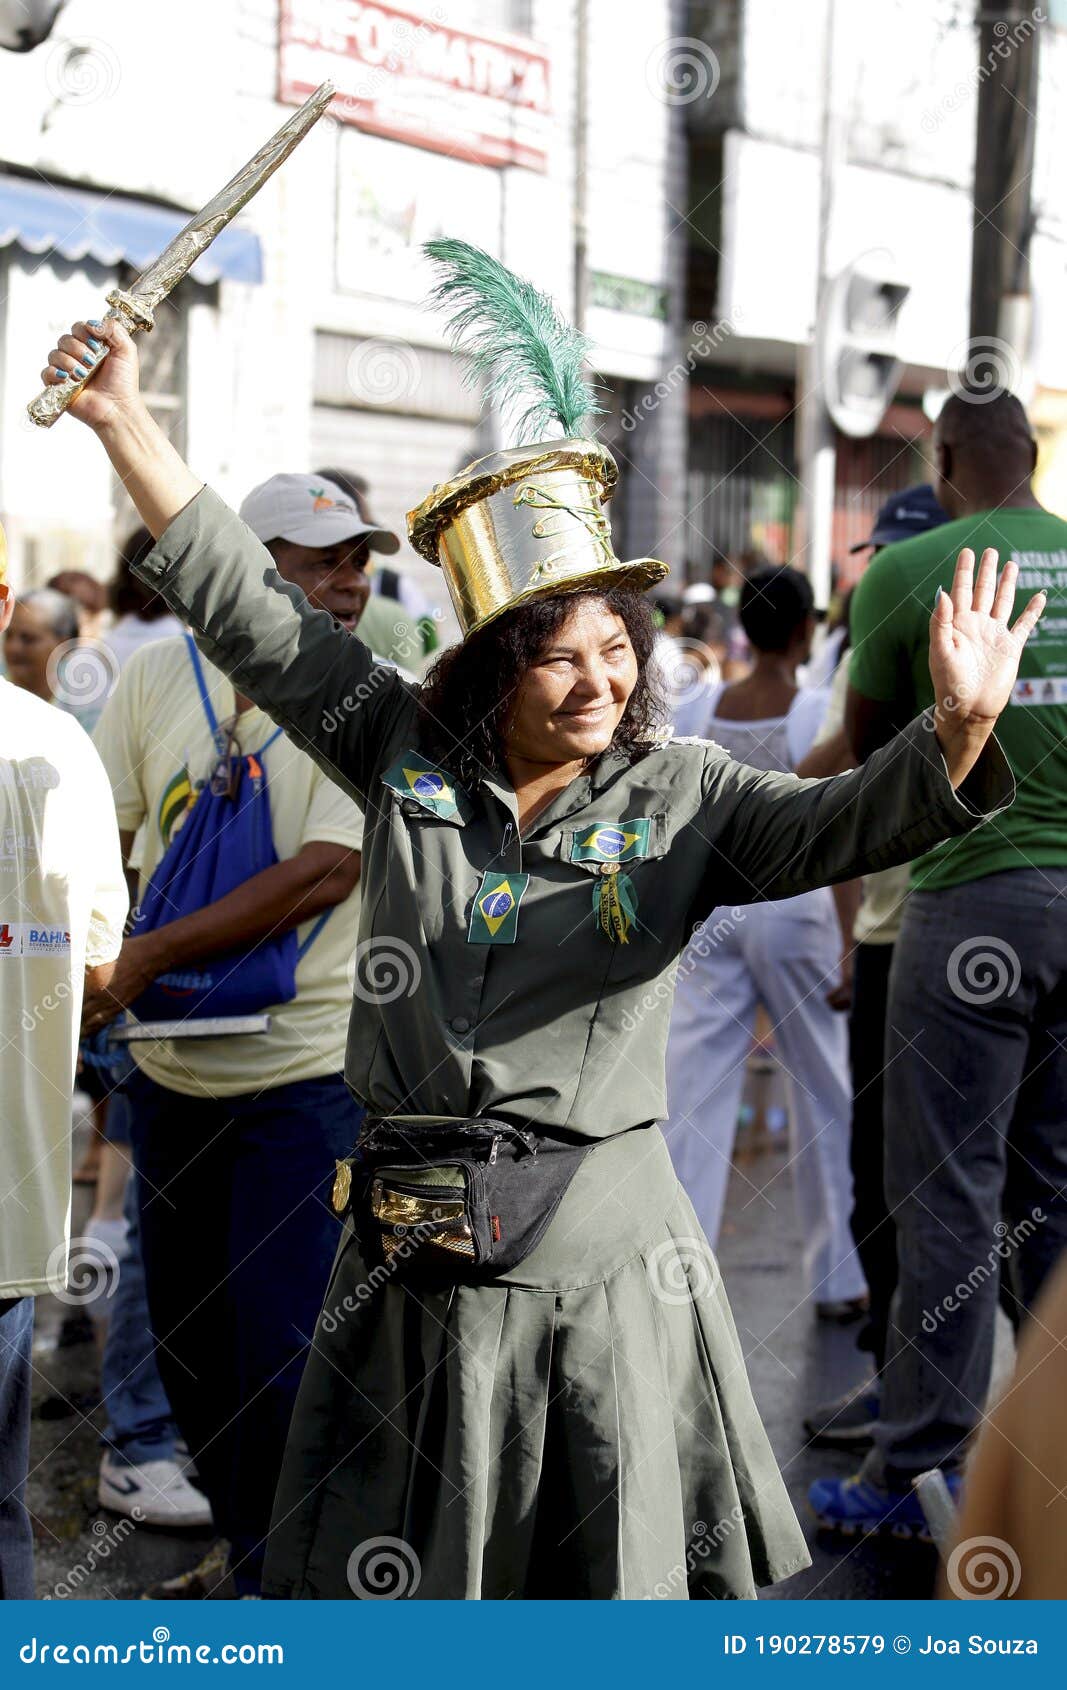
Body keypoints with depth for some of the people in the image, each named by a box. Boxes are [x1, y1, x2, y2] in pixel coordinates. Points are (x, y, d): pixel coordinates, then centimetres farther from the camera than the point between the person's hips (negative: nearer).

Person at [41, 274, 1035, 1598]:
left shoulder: (679, 800, -1)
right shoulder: (407, 753, 2)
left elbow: (851, 823, -14)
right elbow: (243, 604, 3)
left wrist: (962, 726, -34)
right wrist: (123, 420, 0)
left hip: (604, 1253, -2)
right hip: (415, 1251, 2)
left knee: (618, 1565, 7)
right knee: (389, 1575, 14)